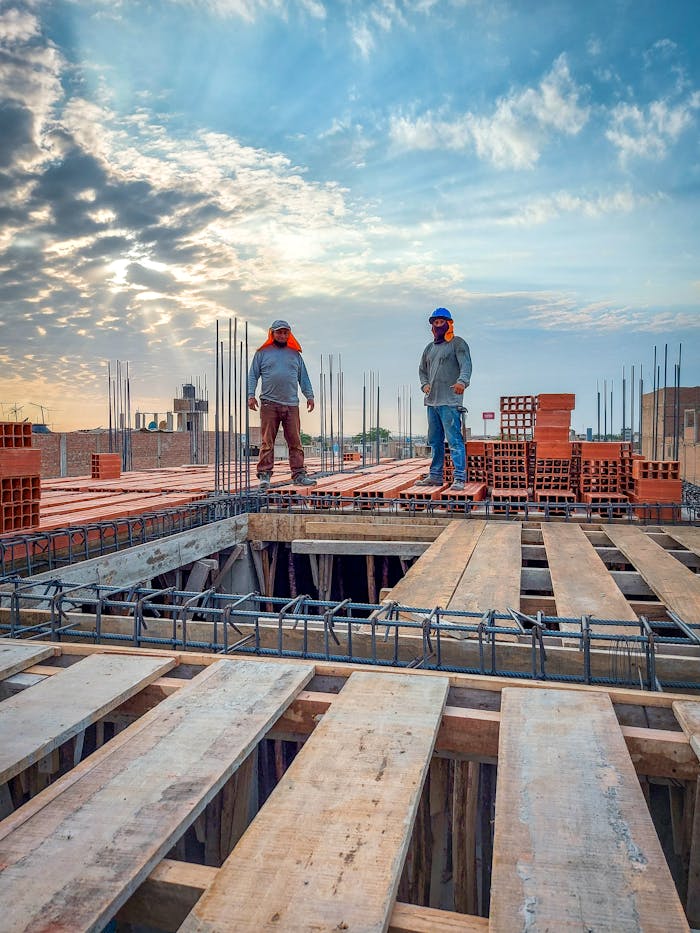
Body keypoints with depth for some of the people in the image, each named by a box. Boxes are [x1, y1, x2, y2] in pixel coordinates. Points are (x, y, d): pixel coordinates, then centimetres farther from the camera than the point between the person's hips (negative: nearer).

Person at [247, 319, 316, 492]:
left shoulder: (295, 354, 18)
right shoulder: (262, 353, 11)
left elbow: (303, 377, 19)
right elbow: (252, 375, 9)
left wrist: (309, 395, 9)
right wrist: (251, 395, -4)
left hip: (291, 405, 2)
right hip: (269, 404, -2)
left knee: (295, 442, -1)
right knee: (267, 442, -4)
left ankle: (298, 474, 2)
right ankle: (264, 474, -1)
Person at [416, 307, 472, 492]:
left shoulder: (458, 343, 0)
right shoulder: (429, 348, 20)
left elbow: (466, 365, -14)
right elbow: (422, 370, 28)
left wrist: (462, 381, -34)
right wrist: (425, 384, 7)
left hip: (450, 402, -7)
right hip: (431, 401, 7)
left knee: (454, 440, -11)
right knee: (435, 441, 12)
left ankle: (459, 479, -11)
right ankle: (435, 476, 20)